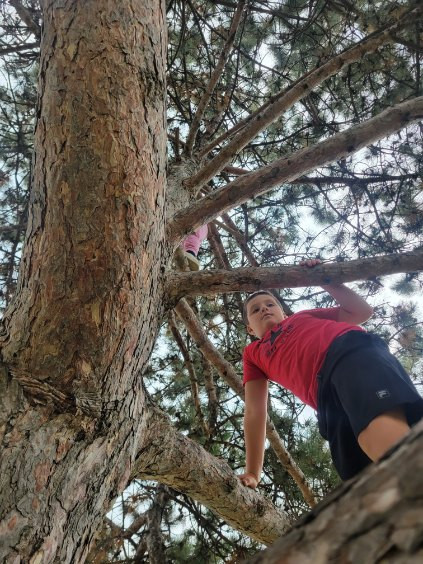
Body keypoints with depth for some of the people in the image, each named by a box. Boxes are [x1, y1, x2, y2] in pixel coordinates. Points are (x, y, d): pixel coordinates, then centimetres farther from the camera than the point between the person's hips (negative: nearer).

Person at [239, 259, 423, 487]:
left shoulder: (304, 316, 35)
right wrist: (252, 473, 15)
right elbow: (254, 411, 24)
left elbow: (362, 311, 30)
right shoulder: (253, 353, 34)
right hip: (330, 398, 3)